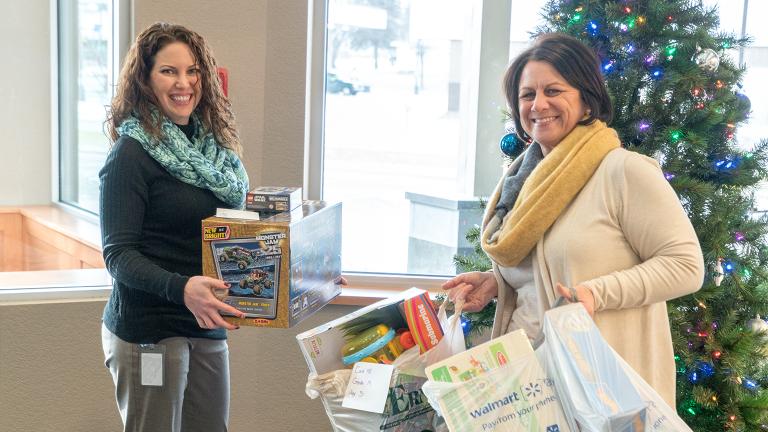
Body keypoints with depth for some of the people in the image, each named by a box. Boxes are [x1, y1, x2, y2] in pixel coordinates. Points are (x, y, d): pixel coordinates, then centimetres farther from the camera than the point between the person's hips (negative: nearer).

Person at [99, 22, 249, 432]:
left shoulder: (213, 146, 9)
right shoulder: (132, 153, -11)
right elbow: (118, 254, -16)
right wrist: (181, 288, -32)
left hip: (208, 327, 7)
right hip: (149, 332, -7)